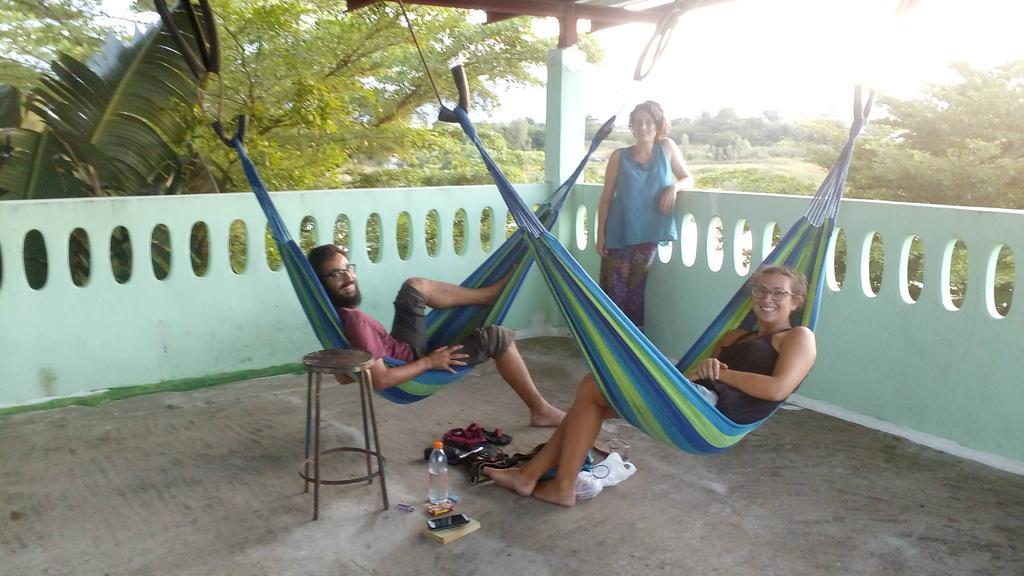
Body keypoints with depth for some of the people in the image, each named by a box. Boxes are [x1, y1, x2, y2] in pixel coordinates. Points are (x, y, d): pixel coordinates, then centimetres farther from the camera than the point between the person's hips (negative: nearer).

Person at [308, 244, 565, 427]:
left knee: (414, 287, 15)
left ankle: (491, 294, 25)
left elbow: (344, 375, 5)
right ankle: (541, 410, 8)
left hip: (402, 352, 9)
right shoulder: (355, 321, -34)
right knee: (497, 337, -6)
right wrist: (428, 362, -25)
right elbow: (380, 380, -35)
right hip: (415, 372, -9)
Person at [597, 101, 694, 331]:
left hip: (648, 234, 1)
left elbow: (688, 178, 12)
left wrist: (674, 187, -10)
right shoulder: (620, 156, 1)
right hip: (619, 234, -1)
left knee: (636, 292, 8)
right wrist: (600, 234, -1)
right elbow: (606, 198, 3)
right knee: (614, 292, -2)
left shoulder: (667, 147, 5)